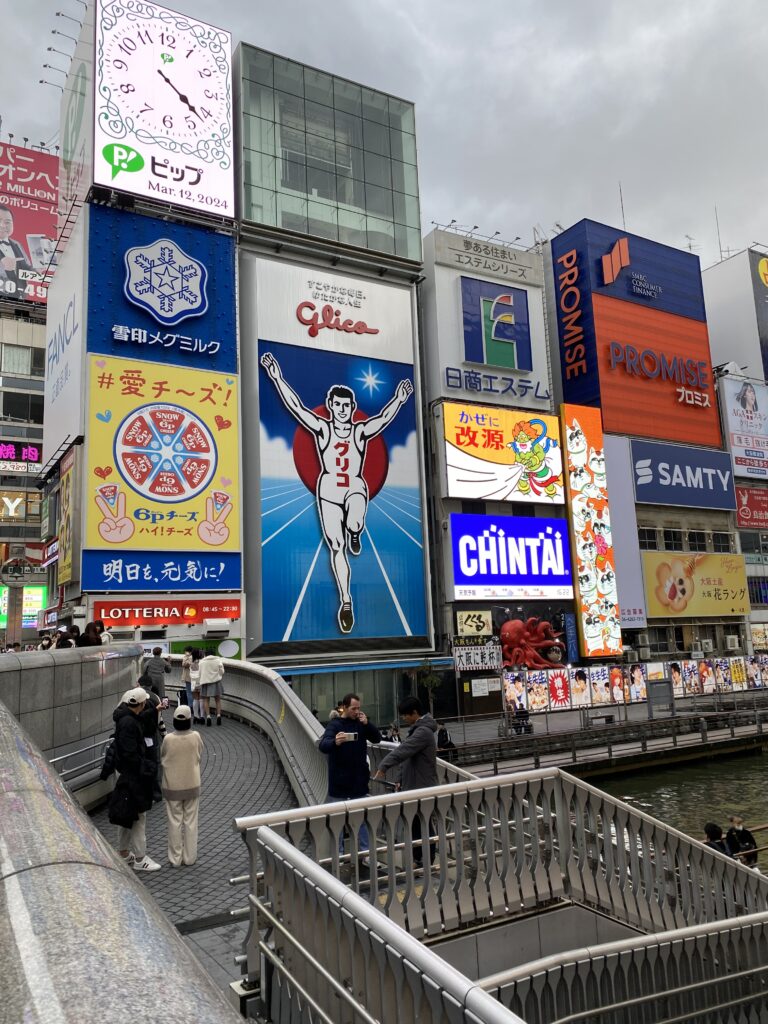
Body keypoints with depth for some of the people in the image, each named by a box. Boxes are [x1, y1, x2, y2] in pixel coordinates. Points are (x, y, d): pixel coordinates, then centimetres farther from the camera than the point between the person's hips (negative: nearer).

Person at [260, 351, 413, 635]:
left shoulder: (361, 431, 1)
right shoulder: (322, 428, 0)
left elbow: (385, 417, -14)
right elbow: (295, 406, -9)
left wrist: (399, 399, -29)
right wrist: (277, 378, -17)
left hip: (356, 488, 0)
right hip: (328, 490, 0)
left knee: (354, 525, -33)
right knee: (336, 548, -1)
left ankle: (354, 534, 7)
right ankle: (346, 601, 10)